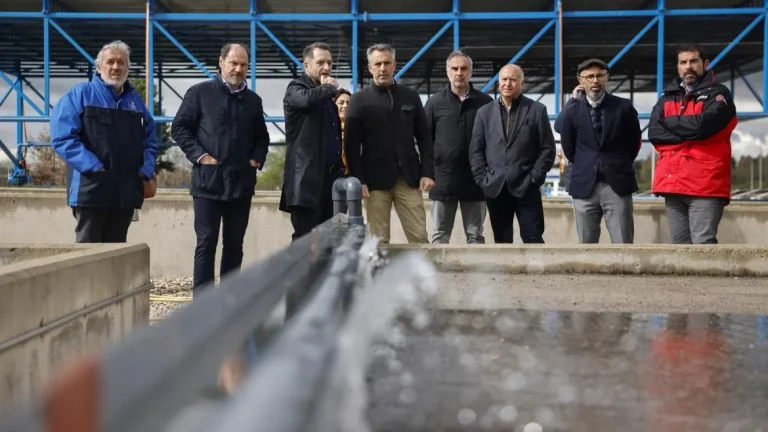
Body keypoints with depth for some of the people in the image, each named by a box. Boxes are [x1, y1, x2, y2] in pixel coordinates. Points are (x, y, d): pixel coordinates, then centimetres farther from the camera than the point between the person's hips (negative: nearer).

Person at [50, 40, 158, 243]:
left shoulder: (136, 100, 16)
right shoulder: (80, 94, 1)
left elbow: (150, 139, 20)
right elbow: (62, 136, -9)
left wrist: (146, 169, 2)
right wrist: (93, 167, -17)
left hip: (126, 190, 5)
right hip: (91, 188, -5)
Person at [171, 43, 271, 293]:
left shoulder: (253, 100, 14)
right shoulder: (200, 92, 0)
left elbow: (262, 137, 22)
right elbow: (179, 128, -1)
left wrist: (257, 159, 5)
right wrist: (199, 155, -10)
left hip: (242, 183, 4)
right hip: (209, 181, -4)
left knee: (235, 244, 9)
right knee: (206, 243, -3)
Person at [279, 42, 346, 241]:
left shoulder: (326, 95, 21)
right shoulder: (296, 89, -2)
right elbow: (308, 98, -28)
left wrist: (340, 169, 15)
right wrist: (329, 87, -9)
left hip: (330, 176, 7)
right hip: (306, 178, -7)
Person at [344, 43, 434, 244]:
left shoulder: (411, 96, 10)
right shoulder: (359, 100, 2)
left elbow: (424, 137, 9)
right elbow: (352, 145, -2)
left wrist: (428, 172, 0)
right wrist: (358, 180, -10)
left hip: (409, 177, 2)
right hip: (376, 179, -2)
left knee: (419, 237, 2)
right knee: (380, 241, 4)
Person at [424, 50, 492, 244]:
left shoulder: (485, 102, 3)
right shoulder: (435, 102, 4)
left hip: (475, 180, 0)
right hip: (443, 179, 0)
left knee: (475, 236, 8)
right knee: (440, 235, 7)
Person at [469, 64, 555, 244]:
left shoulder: (537, 110, 4)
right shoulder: (485, 112, 11)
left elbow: (547, 149, 1)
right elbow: (475, 150, 8)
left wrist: (534, 179, -7)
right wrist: (483, 179, -2)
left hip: (526, 188, -2)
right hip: (495, 188, 3)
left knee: (533, 239, -2)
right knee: (501, 241, 8)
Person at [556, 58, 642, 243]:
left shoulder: (623, 106, 1)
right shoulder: (572, 110, 3)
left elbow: (634, 141, 11)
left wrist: (619, 166, 11)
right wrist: (584, 166, 12)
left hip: (617, 184, -1)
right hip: (584, 185, 1)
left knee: (623, 246, -3)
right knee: (586, 246, 6)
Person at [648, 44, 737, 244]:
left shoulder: (718, 93, 4)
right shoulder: (667, 97, 19)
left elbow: (702, 125, -15)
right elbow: (653, 133, 3)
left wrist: (670, 122, 2)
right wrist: (689, 133, -9)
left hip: (706, 184, -5)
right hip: (672, 183, 5)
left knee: (702, 244, -14)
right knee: (680, 246, 6)